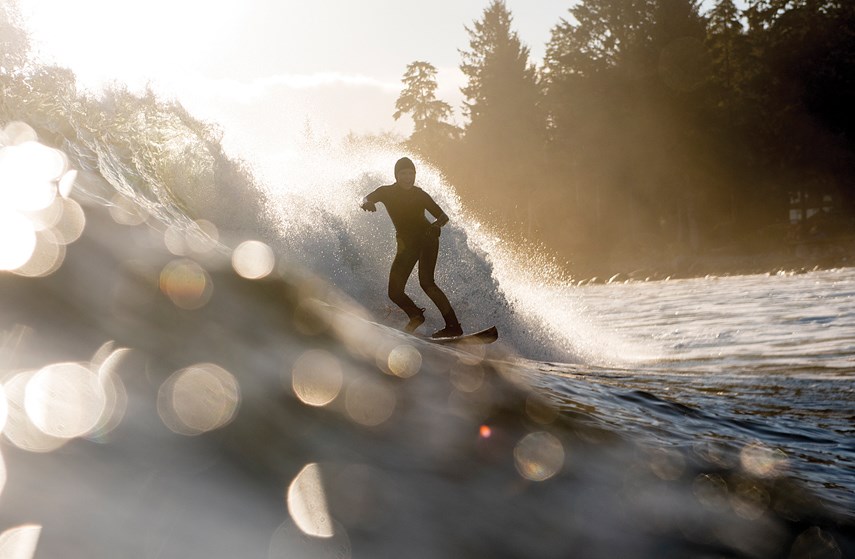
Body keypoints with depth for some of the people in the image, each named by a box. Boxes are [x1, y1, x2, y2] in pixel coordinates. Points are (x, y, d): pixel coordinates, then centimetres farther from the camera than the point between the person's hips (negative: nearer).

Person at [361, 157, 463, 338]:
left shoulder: (419, 194, -1)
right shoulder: (387, 192, 2)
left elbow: (443, 216, 3)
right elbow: (366, 199, -12)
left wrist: (436, 225, -21)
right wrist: (366, 203, -37)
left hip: (427, 238, -4)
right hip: (407, 244, 4)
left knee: (425, 281, -25)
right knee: (395, 293, -2)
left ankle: (453, 326, -29)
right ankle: (416, 315, 28)